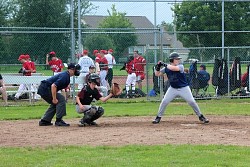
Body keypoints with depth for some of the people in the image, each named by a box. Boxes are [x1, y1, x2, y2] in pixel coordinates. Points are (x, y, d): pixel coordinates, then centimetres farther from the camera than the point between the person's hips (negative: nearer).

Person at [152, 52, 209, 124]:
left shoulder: (181, 66, -16)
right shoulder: (166, 68, -5)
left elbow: (174, 68, -38)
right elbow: (157, 74, -1)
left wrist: (165, 65, -31)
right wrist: (158, 67, -19)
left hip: (184, 88, -2)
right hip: (173, 88, 2)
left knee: (192, 102, -6)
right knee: (164, 101, -7)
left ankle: (200, 116, 9)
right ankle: (158, 117, 8)